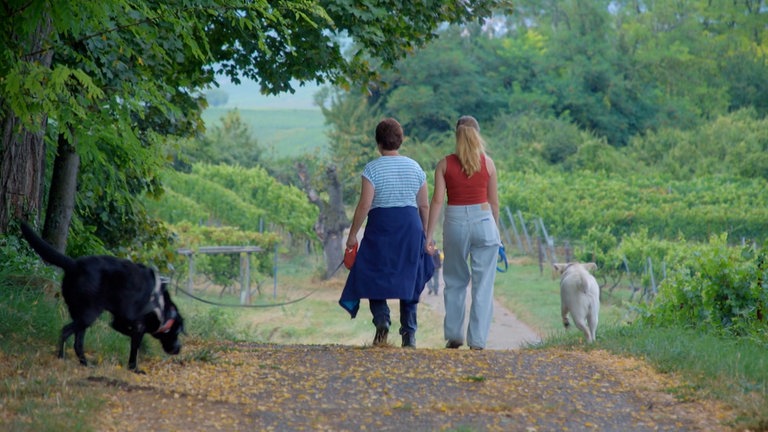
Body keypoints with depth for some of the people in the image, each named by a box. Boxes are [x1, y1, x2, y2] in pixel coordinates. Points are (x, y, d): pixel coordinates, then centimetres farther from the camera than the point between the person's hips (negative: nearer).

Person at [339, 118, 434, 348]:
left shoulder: (372, 168, -7)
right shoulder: (415, 167, 6)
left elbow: (364, 204, -12)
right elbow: (424, 205, 7)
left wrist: (352, 234, -4)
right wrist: (425, 235, 16)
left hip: (381, 226, -3)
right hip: (411, 225, 4)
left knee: (374, 276, 8)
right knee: (408, 278, 11)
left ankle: (382, 319, -16)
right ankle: (409, 333, 8)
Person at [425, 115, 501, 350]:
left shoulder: (445, 164, 0)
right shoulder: (487, 163, 1)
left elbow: (437, 200, -4)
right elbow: (493, 201, 5)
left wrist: (429, 235, -2)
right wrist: (496, 228, 19)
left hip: (455, 222, 1)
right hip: (483, 220, -1)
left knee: (454, 282, 15)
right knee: (483, 283, 4)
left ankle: (453, 336, 17)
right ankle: (477, 339, 2)